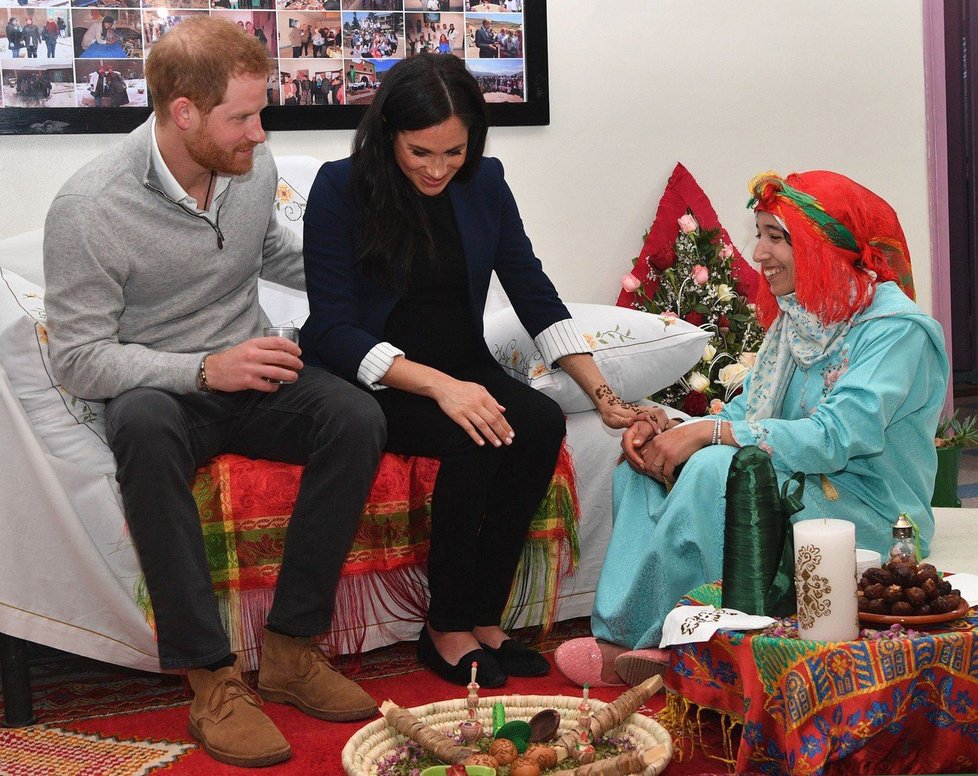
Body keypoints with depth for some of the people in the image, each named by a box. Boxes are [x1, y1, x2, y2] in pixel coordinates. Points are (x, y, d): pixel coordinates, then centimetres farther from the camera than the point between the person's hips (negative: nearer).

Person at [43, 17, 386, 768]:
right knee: (143, 426, -41)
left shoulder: (253, 166, 0)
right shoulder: (89, 208, -17)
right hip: (156, 388, -4)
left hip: (249, 374, 5)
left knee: (356, 416, -26)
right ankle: (211, 677, -34)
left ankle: (291, 648, -18)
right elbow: (79, 359, -15)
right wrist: (203, 369, -26)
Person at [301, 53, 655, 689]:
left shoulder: (483, 183, 2)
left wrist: (602, 393, -6)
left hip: (461, 369, 5)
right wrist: (438, 386, -30)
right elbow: (333, 329, -17)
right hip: (370, 378, -5)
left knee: (542, 423, -24)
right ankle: (447, 631, -14)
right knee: (474, 439, -31)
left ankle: (482, 621, -14)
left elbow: (535, 296, 4)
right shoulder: (340, 188, -12)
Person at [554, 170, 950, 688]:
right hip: (802, 485, 9)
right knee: (648, 454, -3)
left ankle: (650, 643, -17)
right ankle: (620, 632, -15)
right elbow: (749, 411, 10)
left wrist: (710, 432, -26)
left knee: (715, 468, -31)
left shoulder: (895, 328, -16)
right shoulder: (797, 316, 11)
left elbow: (835, 436, -27)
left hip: (867, 520, -9)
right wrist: (668, 429, -9)